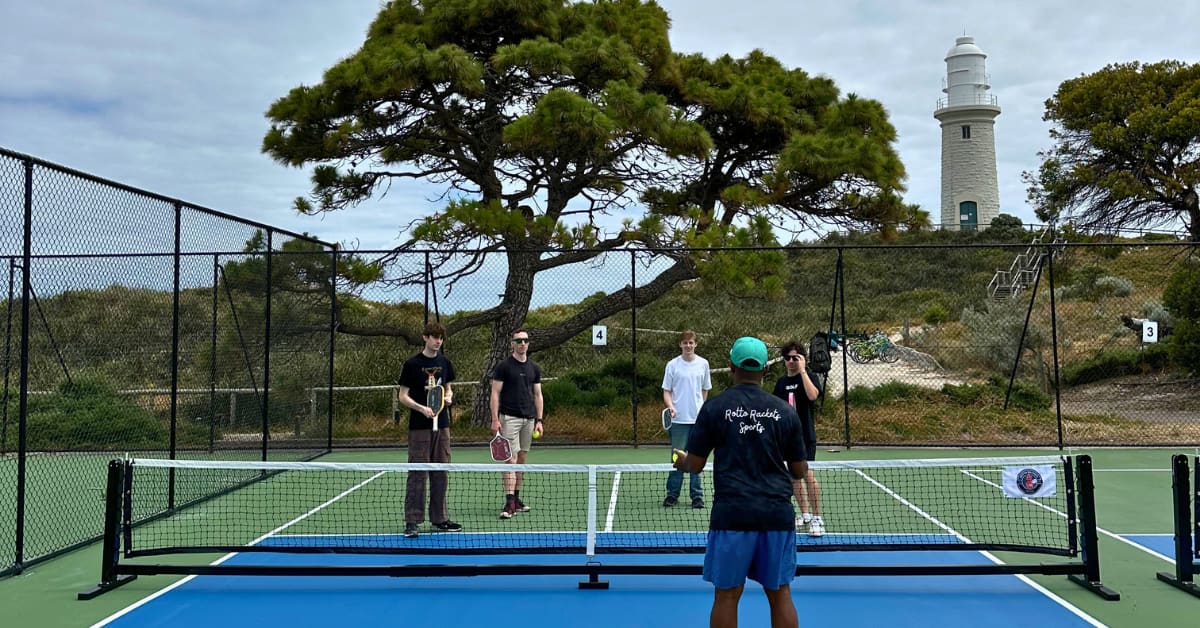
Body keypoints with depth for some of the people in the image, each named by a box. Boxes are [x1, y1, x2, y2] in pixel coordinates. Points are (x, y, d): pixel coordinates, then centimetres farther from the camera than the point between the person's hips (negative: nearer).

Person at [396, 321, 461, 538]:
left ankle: (439, 519, 18)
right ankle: (411, 521, 0)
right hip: (419, 426, -5)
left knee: (440, 473, 10)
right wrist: (422, 408, -19)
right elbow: (403, 396, -5)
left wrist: (448, 397, -3)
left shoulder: (445, 363, 10)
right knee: (417, 474, -5)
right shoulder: (412, 364, -5)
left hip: (442, 424, 5)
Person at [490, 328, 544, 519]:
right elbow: (495, 393, -3)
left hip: (529, 419, 5)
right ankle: (509, 503, -13)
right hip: (509, 418, -5)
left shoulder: (534, 369, 12)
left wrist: (539, 420, 7)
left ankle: (516, 499, 17)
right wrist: (495, 419, -11)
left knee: (521, 459, 9)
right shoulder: (503, 366, -2)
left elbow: (538, 395, 14)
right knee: (511, 459, -11)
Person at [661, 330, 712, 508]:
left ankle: (697, 495, 14)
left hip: (698, 419, 2)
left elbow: (705, 390, 14)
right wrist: (671, 406, -15)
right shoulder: (672, 365, 0)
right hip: (678, 419, -1)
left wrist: (700, 409, 11)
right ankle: (672, 494, 13)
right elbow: (666, 391, 2)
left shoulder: (703, 364, 5)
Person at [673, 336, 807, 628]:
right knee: (780, 593, 12)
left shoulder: (714, 407, -2)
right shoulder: (785, 412, 4)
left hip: (731, 513, -2)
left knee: (727, 595, 7)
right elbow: (799, 470, 10)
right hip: (777, 513, 2)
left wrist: (681, 461, 24)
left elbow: (695, 465, 1)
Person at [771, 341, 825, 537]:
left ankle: (817, 518, -6)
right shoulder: (781, 382, 12)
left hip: (805, 435, -6)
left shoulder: (810, 377, -3)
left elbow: (812, 395, -25)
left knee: (807, 474, -13)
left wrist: (802, 370, -20)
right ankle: (805, 515, 21)